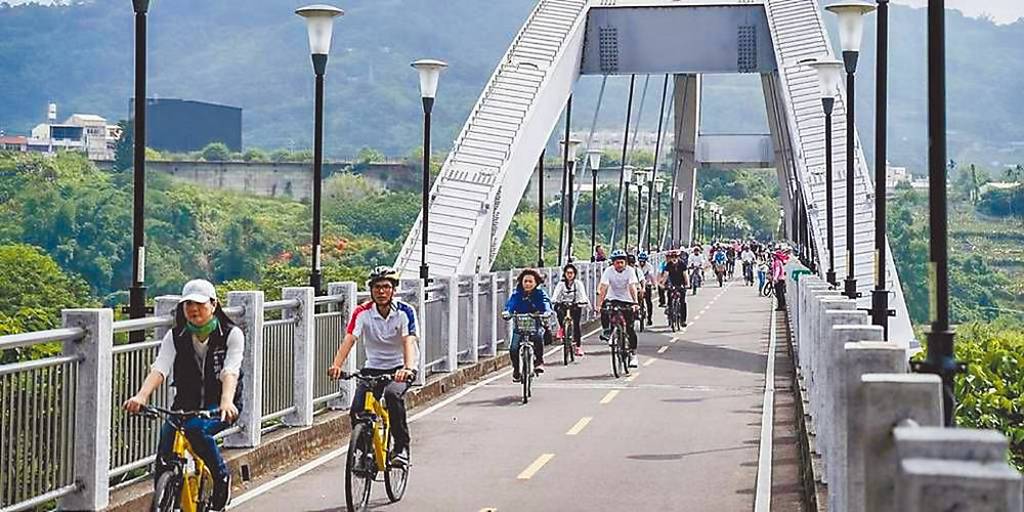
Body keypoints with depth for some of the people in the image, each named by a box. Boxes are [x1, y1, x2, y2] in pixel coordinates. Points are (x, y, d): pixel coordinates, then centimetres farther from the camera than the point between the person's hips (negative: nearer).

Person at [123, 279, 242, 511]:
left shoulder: (231, 335, -10)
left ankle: (222, 477, -10)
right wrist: (141, 396, -40)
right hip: (186, 403, 3)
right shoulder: (175, 336, -3)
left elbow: (230, 372, -27)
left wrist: (226, 402, -47)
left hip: (219, 406, -3)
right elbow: (159, 368, -20)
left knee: (196, 428, -32)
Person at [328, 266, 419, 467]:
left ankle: (402, 447, -20)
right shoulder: (362, 312, -9)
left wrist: (408, 368, -45)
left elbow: (409, 342, -25)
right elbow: (348, 340, -21)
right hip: (372, 369, 3)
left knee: (392, 394, -34)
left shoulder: (405, 312, -12)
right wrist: (336, 366, -39)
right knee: (356, 410, -18)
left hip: (399, 369, -2)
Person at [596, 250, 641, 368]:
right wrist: (599, 304, -33)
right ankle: (606, 331, -7)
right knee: (604, 310, -32)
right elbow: (603, 288, -22)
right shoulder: (609, 271, -14)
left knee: (630, 328, -6)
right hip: (613, 299, 1)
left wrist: (635, 303, -38)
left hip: (627, 301, -1)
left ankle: (633, 354, 3)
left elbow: (632, 287, -24)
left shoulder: (629, 271, -14)